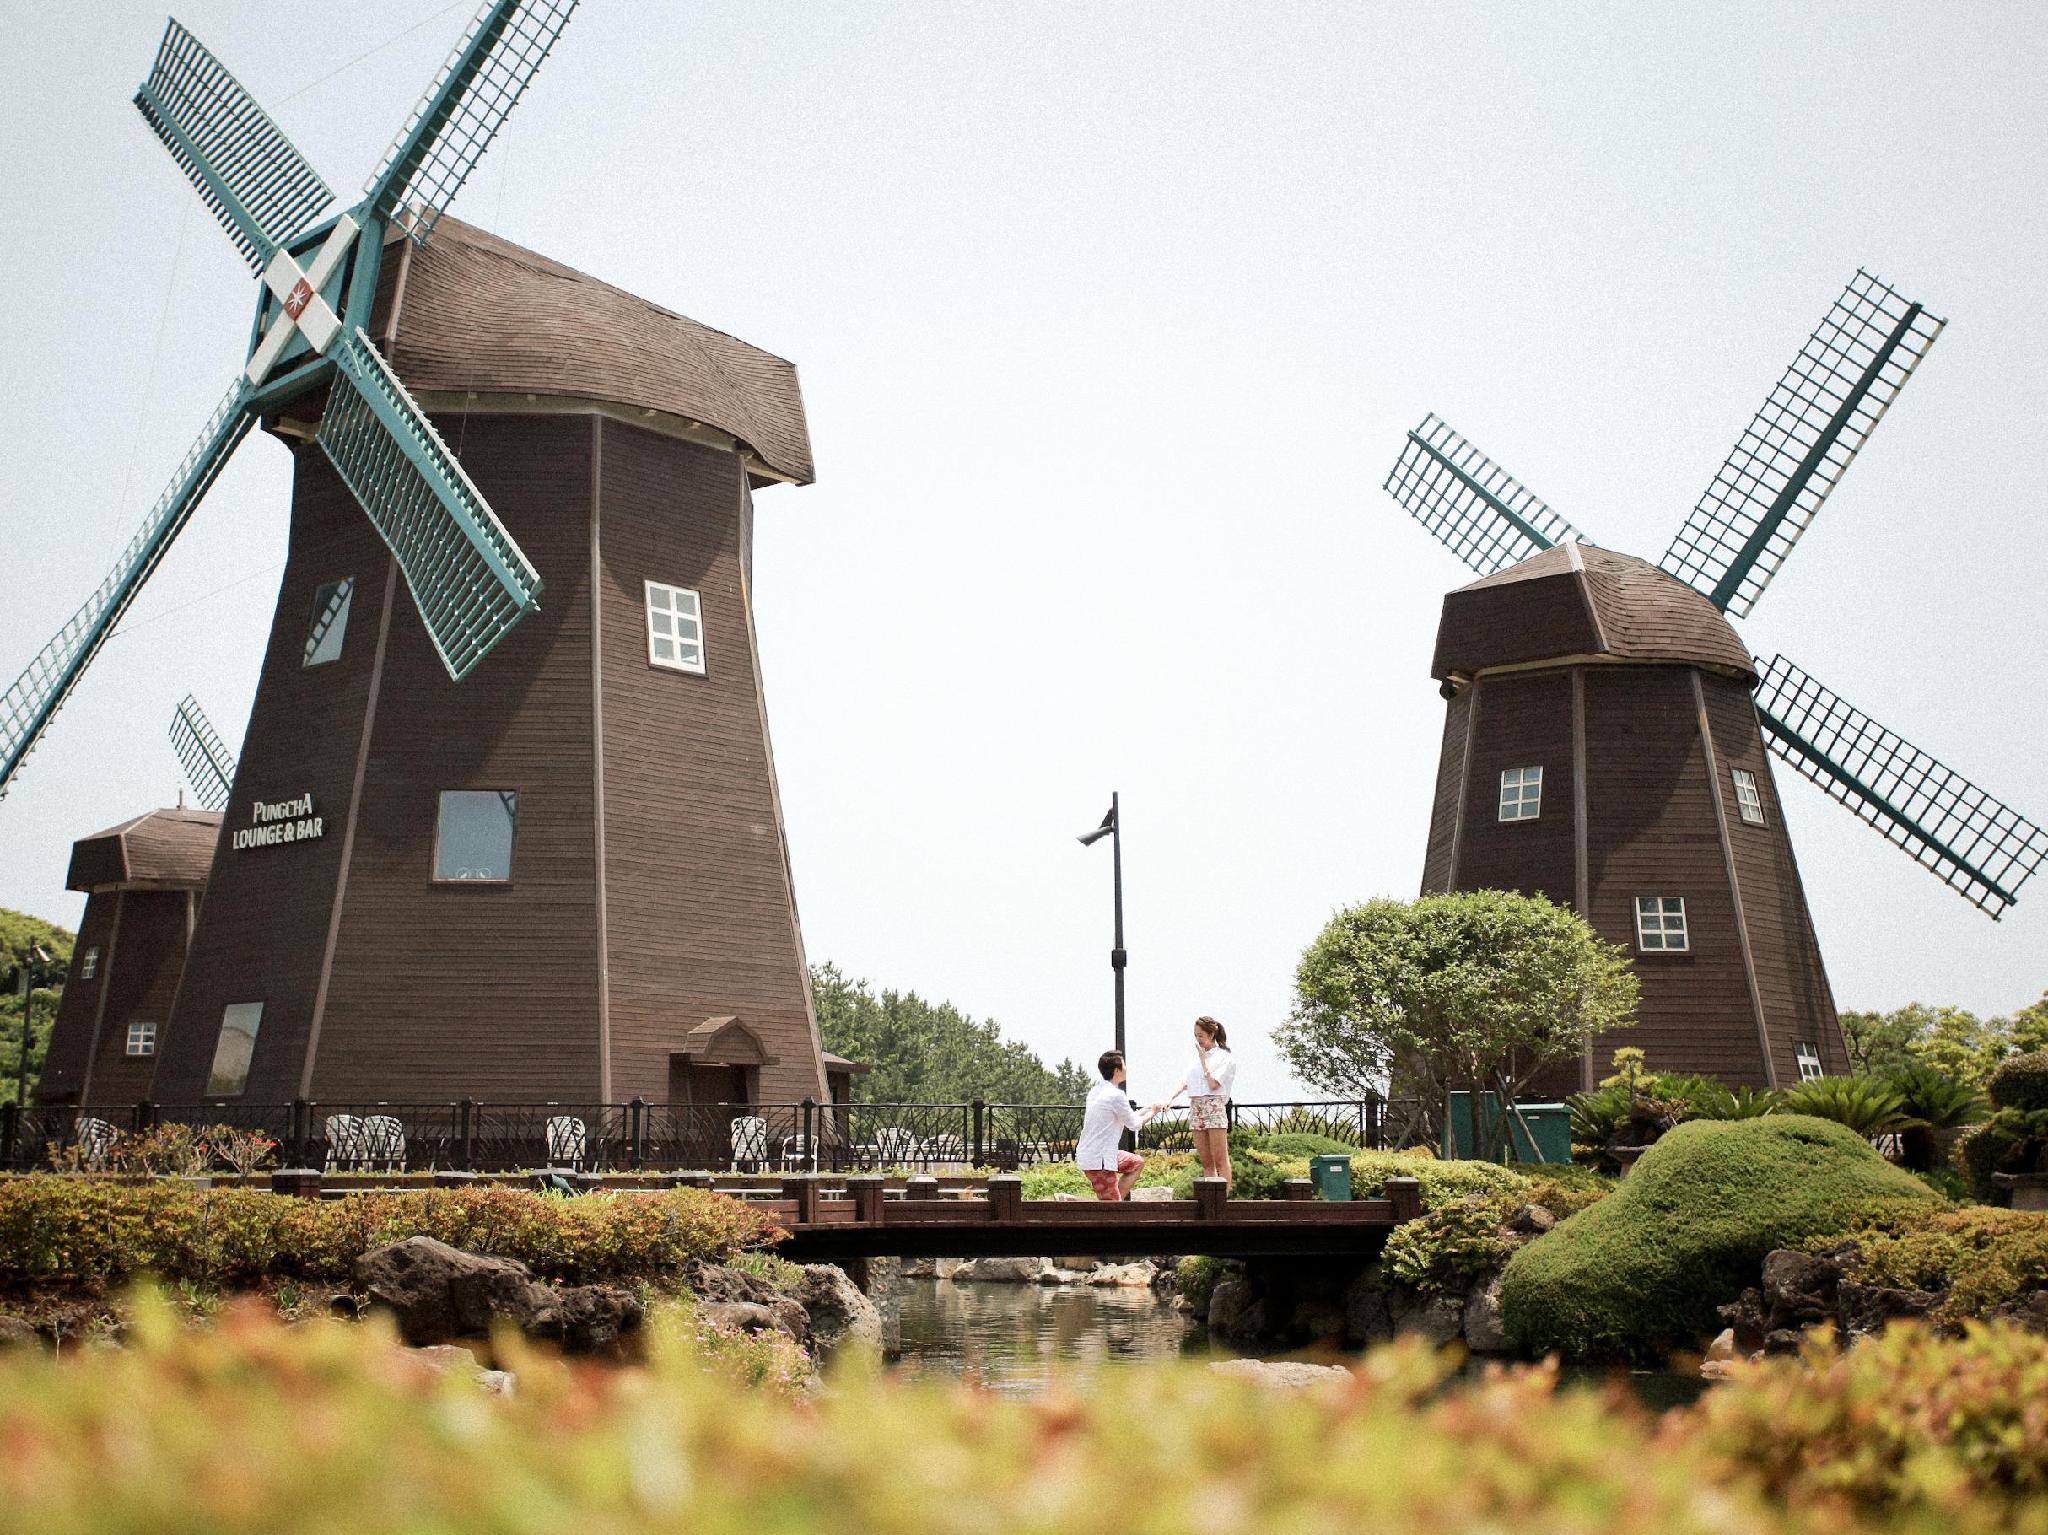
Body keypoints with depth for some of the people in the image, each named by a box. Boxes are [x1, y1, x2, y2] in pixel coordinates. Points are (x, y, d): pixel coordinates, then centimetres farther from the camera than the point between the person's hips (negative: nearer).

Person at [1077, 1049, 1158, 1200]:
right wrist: (1152, 1112, 12)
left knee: (1138, 1163, 25)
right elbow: (1134, 1124, -5)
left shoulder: (1096, 1091, 9)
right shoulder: (1116, 1096, -19)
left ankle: (1117, 1198, 15)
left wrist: (1147, 1110, 21)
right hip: (1098, 1161, -9)